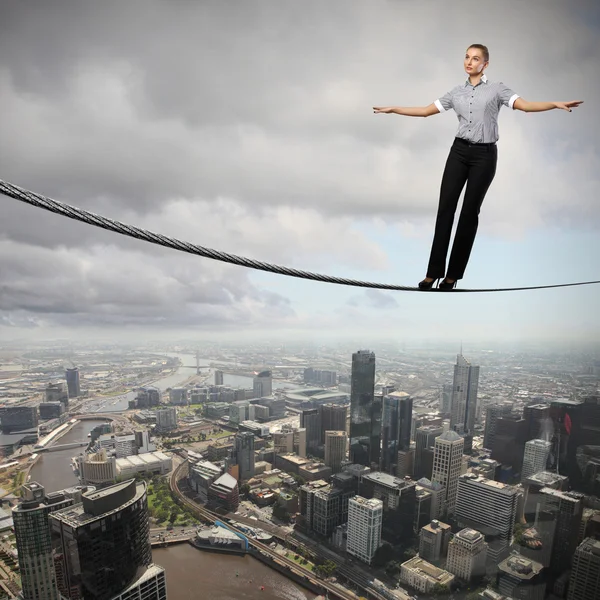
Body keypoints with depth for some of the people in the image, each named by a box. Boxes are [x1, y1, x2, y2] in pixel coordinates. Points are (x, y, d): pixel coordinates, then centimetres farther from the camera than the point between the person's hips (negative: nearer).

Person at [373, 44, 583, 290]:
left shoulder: (496, 88, 3)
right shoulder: (456, 92, 14)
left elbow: (525, 106, -8)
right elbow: (425, 111, 16)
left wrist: (556, 104, -25)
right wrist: (393, 109, 12)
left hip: (484, 154, -3)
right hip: (459, 151, 3)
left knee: (470, 211, -2)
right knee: (445, 207, -7)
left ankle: (453, 273, 5)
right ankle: (434, 271, -3)